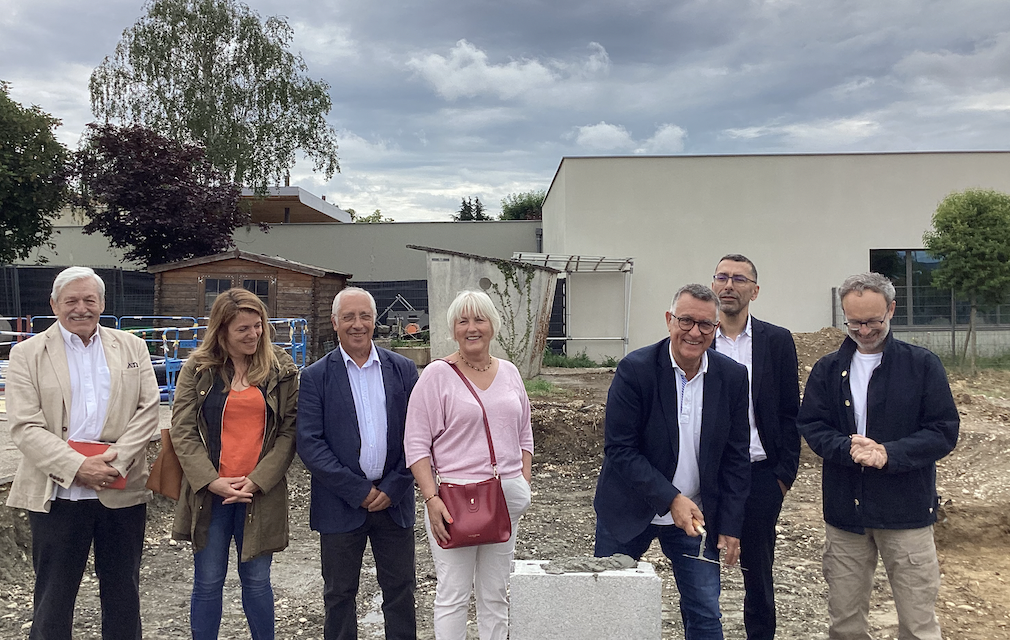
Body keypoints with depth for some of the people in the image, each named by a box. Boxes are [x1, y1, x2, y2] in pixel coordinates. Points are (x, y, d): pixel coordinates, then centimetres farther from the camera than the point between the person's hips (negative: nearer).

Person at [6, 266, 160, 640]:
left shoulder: (132, 348, 7)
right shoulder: (28, 354, 1)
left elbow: (148, 409, 0)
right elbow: (24, 426, -7)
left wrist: (115, 460, -14)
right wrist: (77, 467, -17)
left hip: (122, 491, 2)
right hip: (57, 494, -2)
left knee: (123, 592, 15)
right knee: (53, 595, 11)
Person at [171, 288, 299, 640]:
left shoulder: (281, 370, 1)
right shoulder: (197, 369, 1)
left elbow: (289, 431, -1)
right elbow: (182, 431, -3)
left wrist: (257, 480, -12)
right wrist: (213, 482, -13)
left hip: (261, 492, 0)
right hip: (210, 492, 0)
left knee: (257, 581, 10)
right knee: (208, 582, 9)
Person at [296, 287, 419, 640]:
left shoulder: (403, 370, 3)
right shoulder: (316, 377, -3)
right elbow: (309, 444, -10)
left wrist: (393, 488, -9)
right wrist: (359, 490, -13)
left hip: (394, 501, 2)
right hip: (341, 505, -1)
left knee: (400, 590, 12)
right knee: (339, 594, 12)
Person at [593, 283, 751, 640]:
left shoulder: (732, 377, -6)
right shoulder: (635, 369, -17)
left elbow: (735, 459, 0)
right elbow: (619, 450, -18)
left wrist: (730, 527, -2)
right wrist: (670, 499, -24)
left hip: (696, 516, 3)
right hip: (629, 511, -2)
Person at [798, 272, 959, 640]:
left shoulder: (923, 365, -1)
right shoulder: (827, 370, 7)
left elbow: (944, 431, -5)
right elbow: (811, 426, 1)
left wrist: (889, 454, -19)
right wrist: (848, 448, -18)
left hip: (906, 510, -2)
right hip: (844, 511, 3)